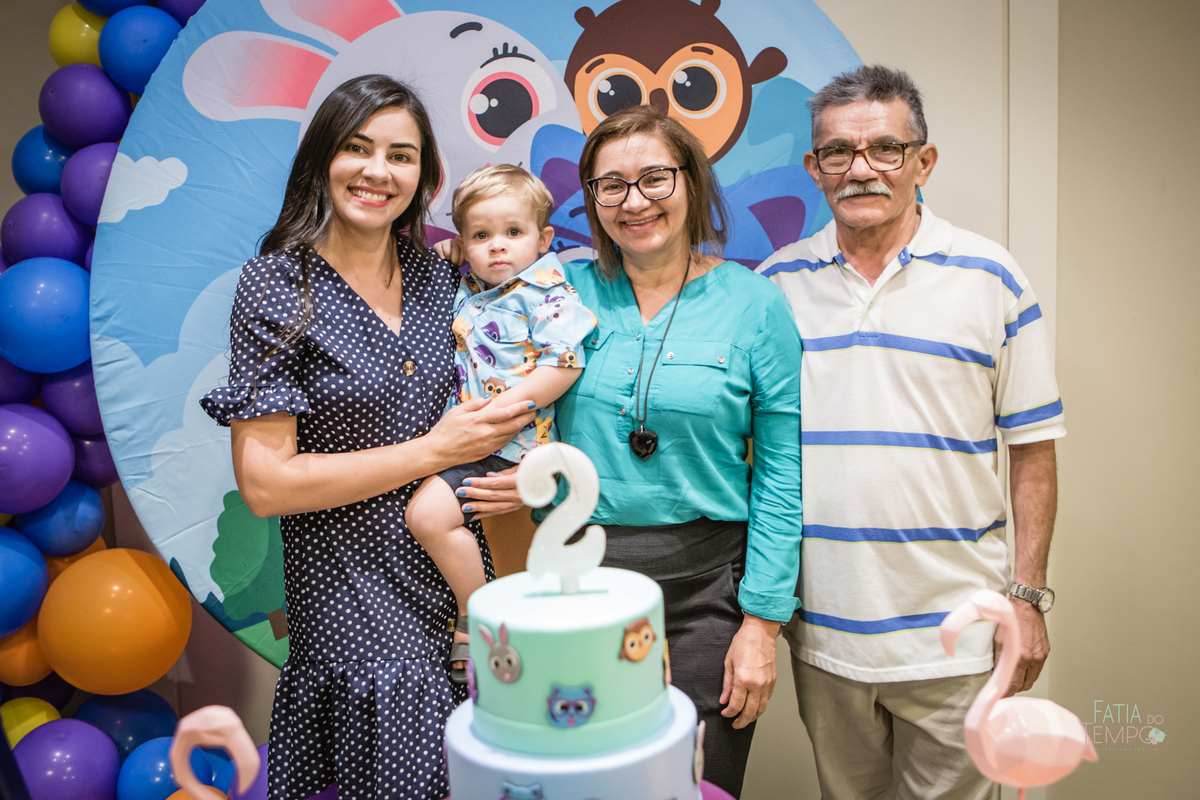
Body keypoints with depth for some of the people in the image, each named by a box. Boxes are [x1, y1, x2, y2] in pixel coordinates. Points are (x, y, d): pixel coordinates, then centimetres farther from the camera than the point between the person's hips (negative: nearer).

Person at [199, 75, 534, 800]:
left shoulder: (439, 276, 4)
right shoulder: (279, 285, -10)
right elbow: (264, 482, -15)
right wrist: (432, 452, -15)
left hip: (454, 577, 5)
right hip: (350, 598, -4)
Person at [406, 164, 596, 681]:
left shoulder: (547, 294, -10)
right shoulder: (465, 291, 12)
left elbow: (563, 365, -19)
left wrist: (502, 409, -21)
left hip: (509, 444, -9)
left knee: (428, 512, -19)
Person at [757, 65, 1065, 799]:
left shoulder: (991, 278, -2)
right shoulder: (776, 284, 1)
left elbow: (1033, 449, 0)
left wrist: (1028, 595, -3)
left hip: (952, 633, -1)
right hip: (821, 629, 2)